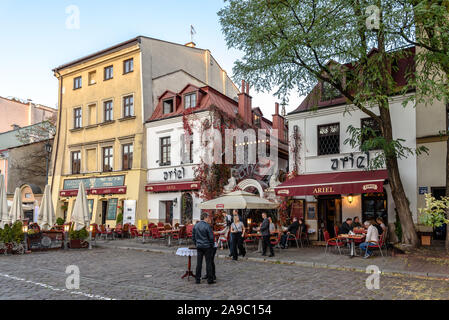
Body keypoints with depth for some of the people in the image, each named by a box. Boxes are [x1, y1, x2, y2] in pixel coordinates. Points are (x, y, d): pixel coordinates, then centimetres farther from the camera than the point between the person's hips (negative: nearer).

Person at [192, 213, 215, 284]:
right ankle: (210, 279, 7)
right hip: (207, 247, -5)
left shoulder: (196, 225, 6)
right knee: (208, 263, 2)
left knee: (199, 263, 9)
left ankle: (198, 279, 13)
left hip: (199, 247, 5)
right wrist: (212, 245, 2)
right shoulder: (207, 226, -14)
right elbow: (211, 237, -12)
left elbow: (193, 236, 12)